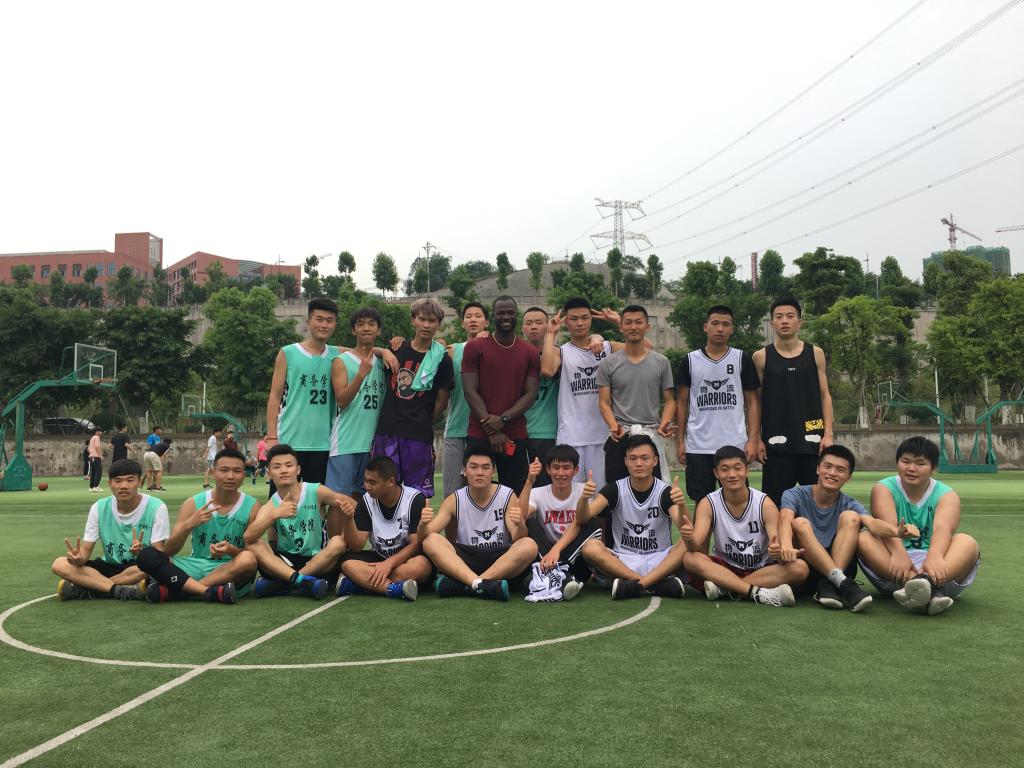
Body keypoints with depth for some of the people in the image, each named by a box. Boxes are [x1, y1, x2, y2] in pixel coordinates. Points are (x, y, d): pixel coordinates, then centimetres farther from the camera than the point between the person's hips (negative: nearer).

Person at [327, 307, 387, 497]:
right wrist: (362, 373, -24)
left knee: (360, 495, 12)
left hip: (373, 442, 5)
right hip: (346, 442, -4)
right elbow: (341, 401, -11)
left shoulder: (383, 362, 12)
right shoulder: (342, 361, -1)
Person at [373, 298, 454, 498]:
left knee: (418, 493, 3)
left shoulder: (442, 360, 1)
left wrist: (422, 422, 5)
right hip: (387, 431, 2)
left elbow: (442, 402, 3)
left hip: (419, 436, -2)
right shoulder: (396, 350, 7)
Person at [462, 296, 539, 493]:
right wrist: (492, 431, -11)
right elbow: (470, 391, -5)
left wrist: (503, 419, -13)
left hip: (516, 437, 2)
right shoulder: (475, 348, 1)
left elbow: (530, 394, 3)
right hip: (479, 435, -2)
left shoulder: (530, 354, 8)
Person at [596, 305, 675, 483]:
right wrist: (614, 426, -17)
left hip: (651, 435, 1)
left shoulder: (661, 362, 6)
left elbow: (669, 400, 8)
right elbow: (604, 402, 2)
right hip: (619, 437, 0)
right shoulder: (609, 363, 4)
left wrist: (664, 423, -12)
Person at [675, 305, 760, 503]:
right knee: (701, 502, 7)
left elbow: (752, 402, 5)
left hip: (735, 445, 0)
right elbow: (682, 402, 8)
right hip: (698, 447, 0)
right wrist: (680, 440, 2)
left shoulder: (743, 359, 5)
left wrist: (753, 440, -5)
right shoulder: (690, 361, 5)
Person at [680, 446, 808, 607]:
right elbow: (695, 547, -19)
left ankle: (724, 587, -25)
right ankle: (758, 592, -31)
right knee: (690, 559, -28)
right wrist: (689, 538, -43)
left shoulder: (764, 503, -9)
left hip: (762, 570, 1)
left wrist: (777, 550, -43)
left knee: (800, 568, -27)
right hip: (725, 568, 0)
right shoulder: (708, 504, -8)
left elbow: (778, 545, -18)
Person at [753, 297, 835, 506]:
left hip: (811, 439, 1)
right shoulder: (761, 357, 2)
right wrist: (757, 439, -2)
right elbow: (757, 400, 4)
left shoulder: (815, 353, 6)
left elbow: (825, 396, 7)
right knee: (776, 502, 3)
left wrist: (828, 434, -2)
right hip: (777, 441, -1)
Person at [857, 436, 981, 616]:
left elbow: (943, 528, -20)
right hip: (893, 570, -1)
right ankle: (930, 592, -50)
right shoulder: (883, 489, 3)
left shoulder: (947, 495, 4)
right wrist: (899, 554, -40)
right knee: (864, 538, -28)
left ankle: (924, 583, -56)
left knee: (967, 542, -25)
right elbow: (888, 525, -18)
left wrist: (935, 556, -43)